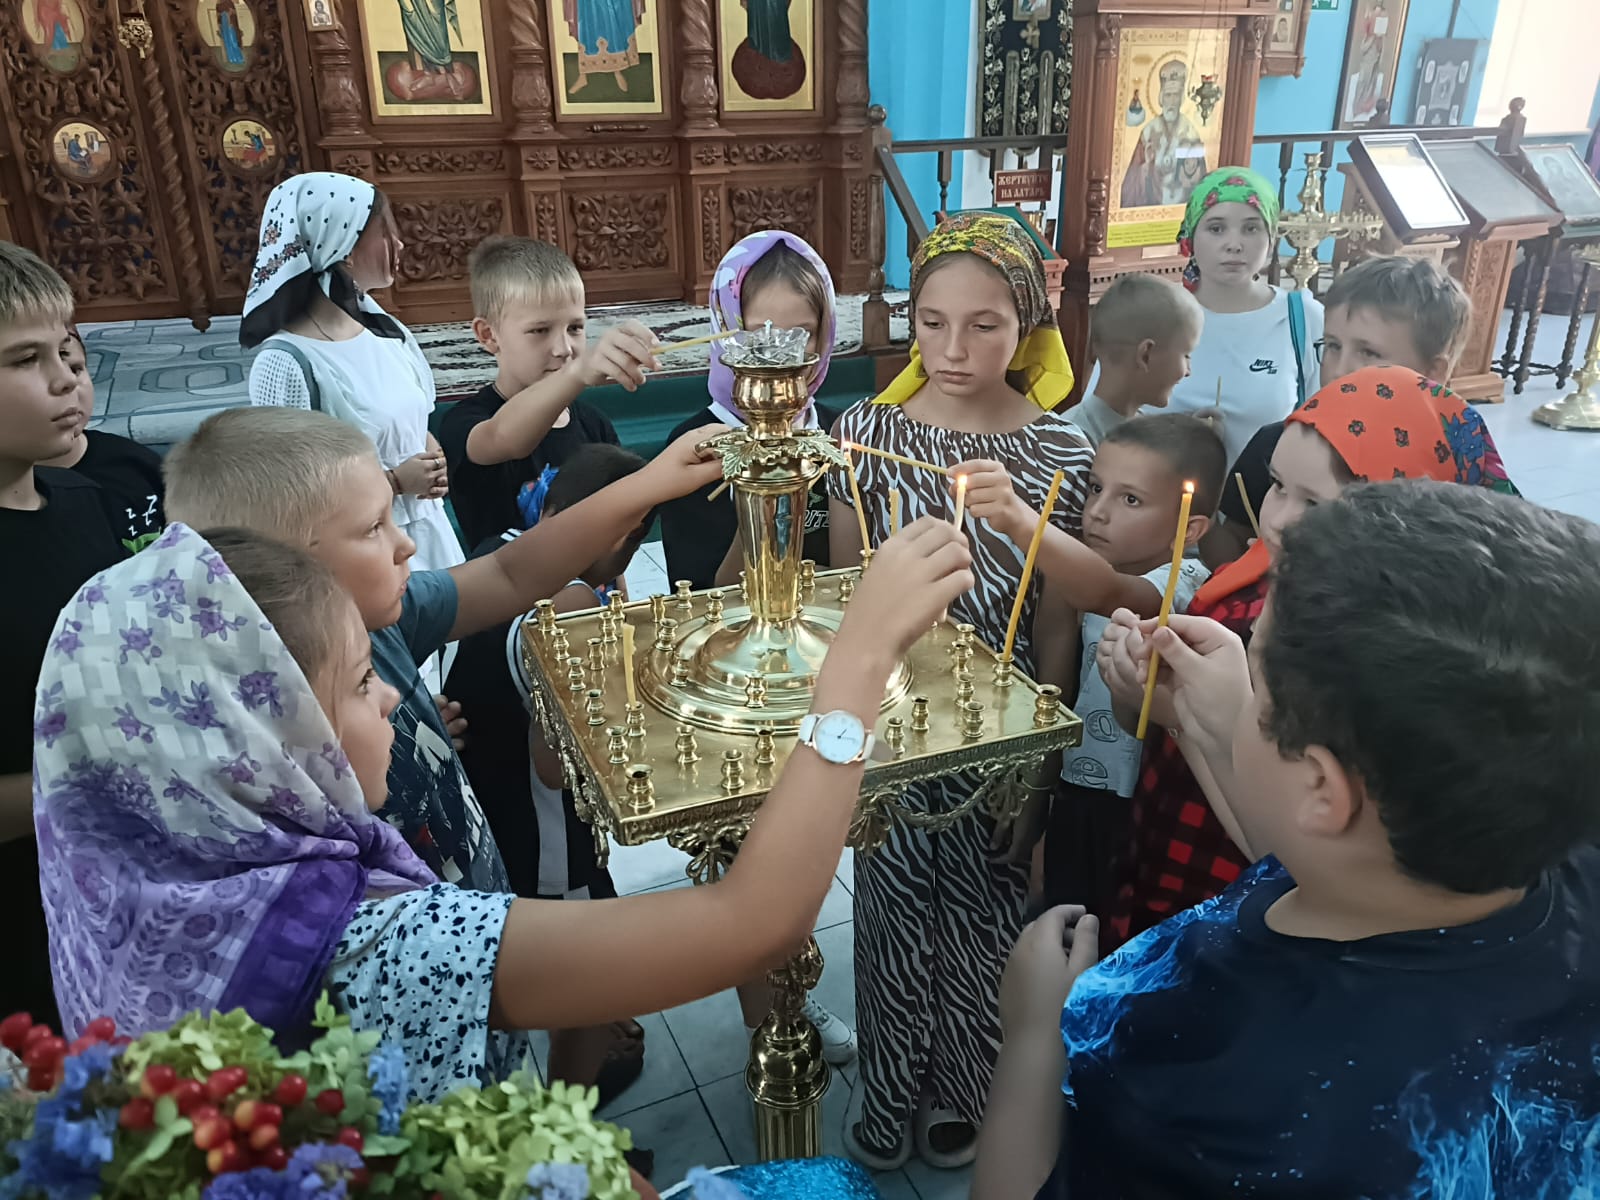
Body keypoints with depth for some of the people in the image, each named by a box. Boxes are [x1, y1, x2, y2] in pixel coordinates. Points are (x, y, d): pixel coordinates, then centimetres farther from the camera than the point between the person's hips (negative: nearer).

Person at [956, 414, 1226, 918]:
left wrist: (1019, 520, -60)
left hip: (1139, 815, -7)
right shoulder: (1094, 570, 3)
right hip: (1076, 798, 7)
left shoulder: (1185, 585, -22)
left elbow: (1104, 593, -44)